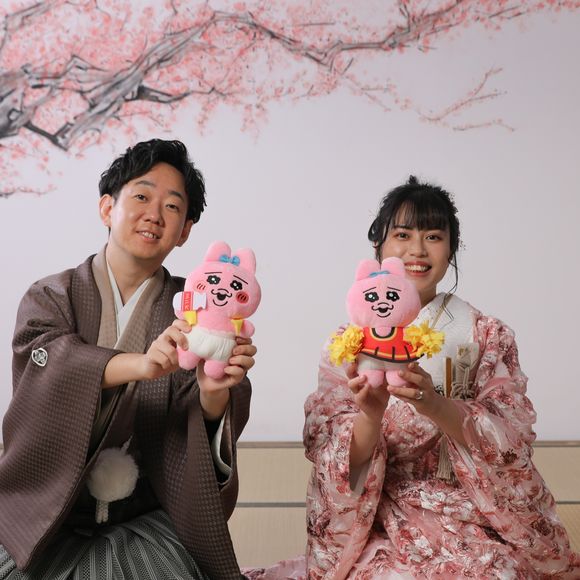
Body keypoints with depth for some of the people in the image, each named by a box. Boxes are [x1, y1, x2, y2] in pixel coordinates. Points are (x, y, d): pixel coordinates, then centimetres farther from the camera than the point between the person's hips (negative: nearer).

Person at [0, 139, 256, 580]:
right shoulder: (51, 296, 2)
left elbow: (204, 424, -10)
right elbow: (47, 361, -19)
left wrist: (213, 393, -34)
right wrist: (140, 363, -37)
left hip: (144, 522, 0)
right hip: (49, 516, 0)